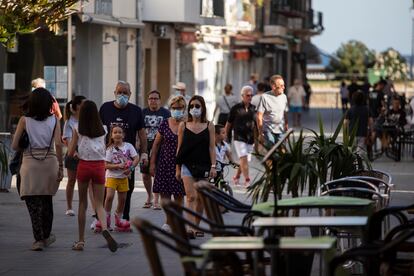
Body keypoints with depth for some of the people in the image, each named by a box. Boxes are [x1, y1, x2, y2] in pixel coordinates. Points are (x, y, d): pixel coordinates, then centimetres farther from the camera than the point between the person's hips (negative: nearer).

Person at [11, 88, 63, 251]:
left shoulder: (25, 120, 0)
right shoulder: (54, 120, 1)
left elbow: (14, 146, -2)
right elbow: (58, 144, -8)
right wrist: (61, 167, -5)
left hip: (30, 163, -2)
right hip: (50, 162, 2)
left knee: (33, 203, 2)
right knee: (46, 201, 18)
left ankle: (39, 239, -6)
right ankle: (46, 236, 29)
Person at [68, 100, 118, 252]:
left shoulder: (78, 130, -2)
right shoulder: (102, 130, 4)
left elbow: (70, 153, 0)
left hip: (84, 165, -1)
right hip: (99, 166, 1)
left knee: (82, 203, 10)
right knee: (99, 204, 4)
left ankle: (81, 240, 12)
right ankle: (105, 229, -27)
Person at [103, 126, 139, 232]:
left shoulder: (128, 146, -1)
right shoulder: (110, 149, -7)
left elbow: (136, 158, -4)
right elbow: (106, 165, -10)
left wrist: (131, 168, -19)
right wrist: (118, 166, -23)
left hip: (124, 176, 3)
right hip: (112, 176, -3)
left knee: (122, 199, 9)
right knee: (110, 196, -18)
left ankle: (118, 218, 25)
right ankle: (106, 217, -5)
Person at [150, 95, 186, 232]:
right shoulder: (165, 124, 3)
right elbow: (156, 144, 8)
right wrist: (152, 163, 5)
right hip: (165, 163, 2)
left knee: (179, 195, 3)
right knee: (164, 194, 1)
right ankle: (169, 222, 10)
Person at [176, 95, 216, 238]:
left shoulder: (209, 126, 5)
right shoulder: (183, 125, 5)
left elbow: (211, 147, 3)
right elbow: (179, 148, 7)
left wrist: (213, 166, -6)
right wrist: (177, 168, 5)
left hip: (203, 166, 1)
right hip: (188, 166, -1)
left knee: (200, 198, 9)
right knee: (191, 197, -13)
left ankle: (196, 227, 21)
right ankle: (190, 228, -21)